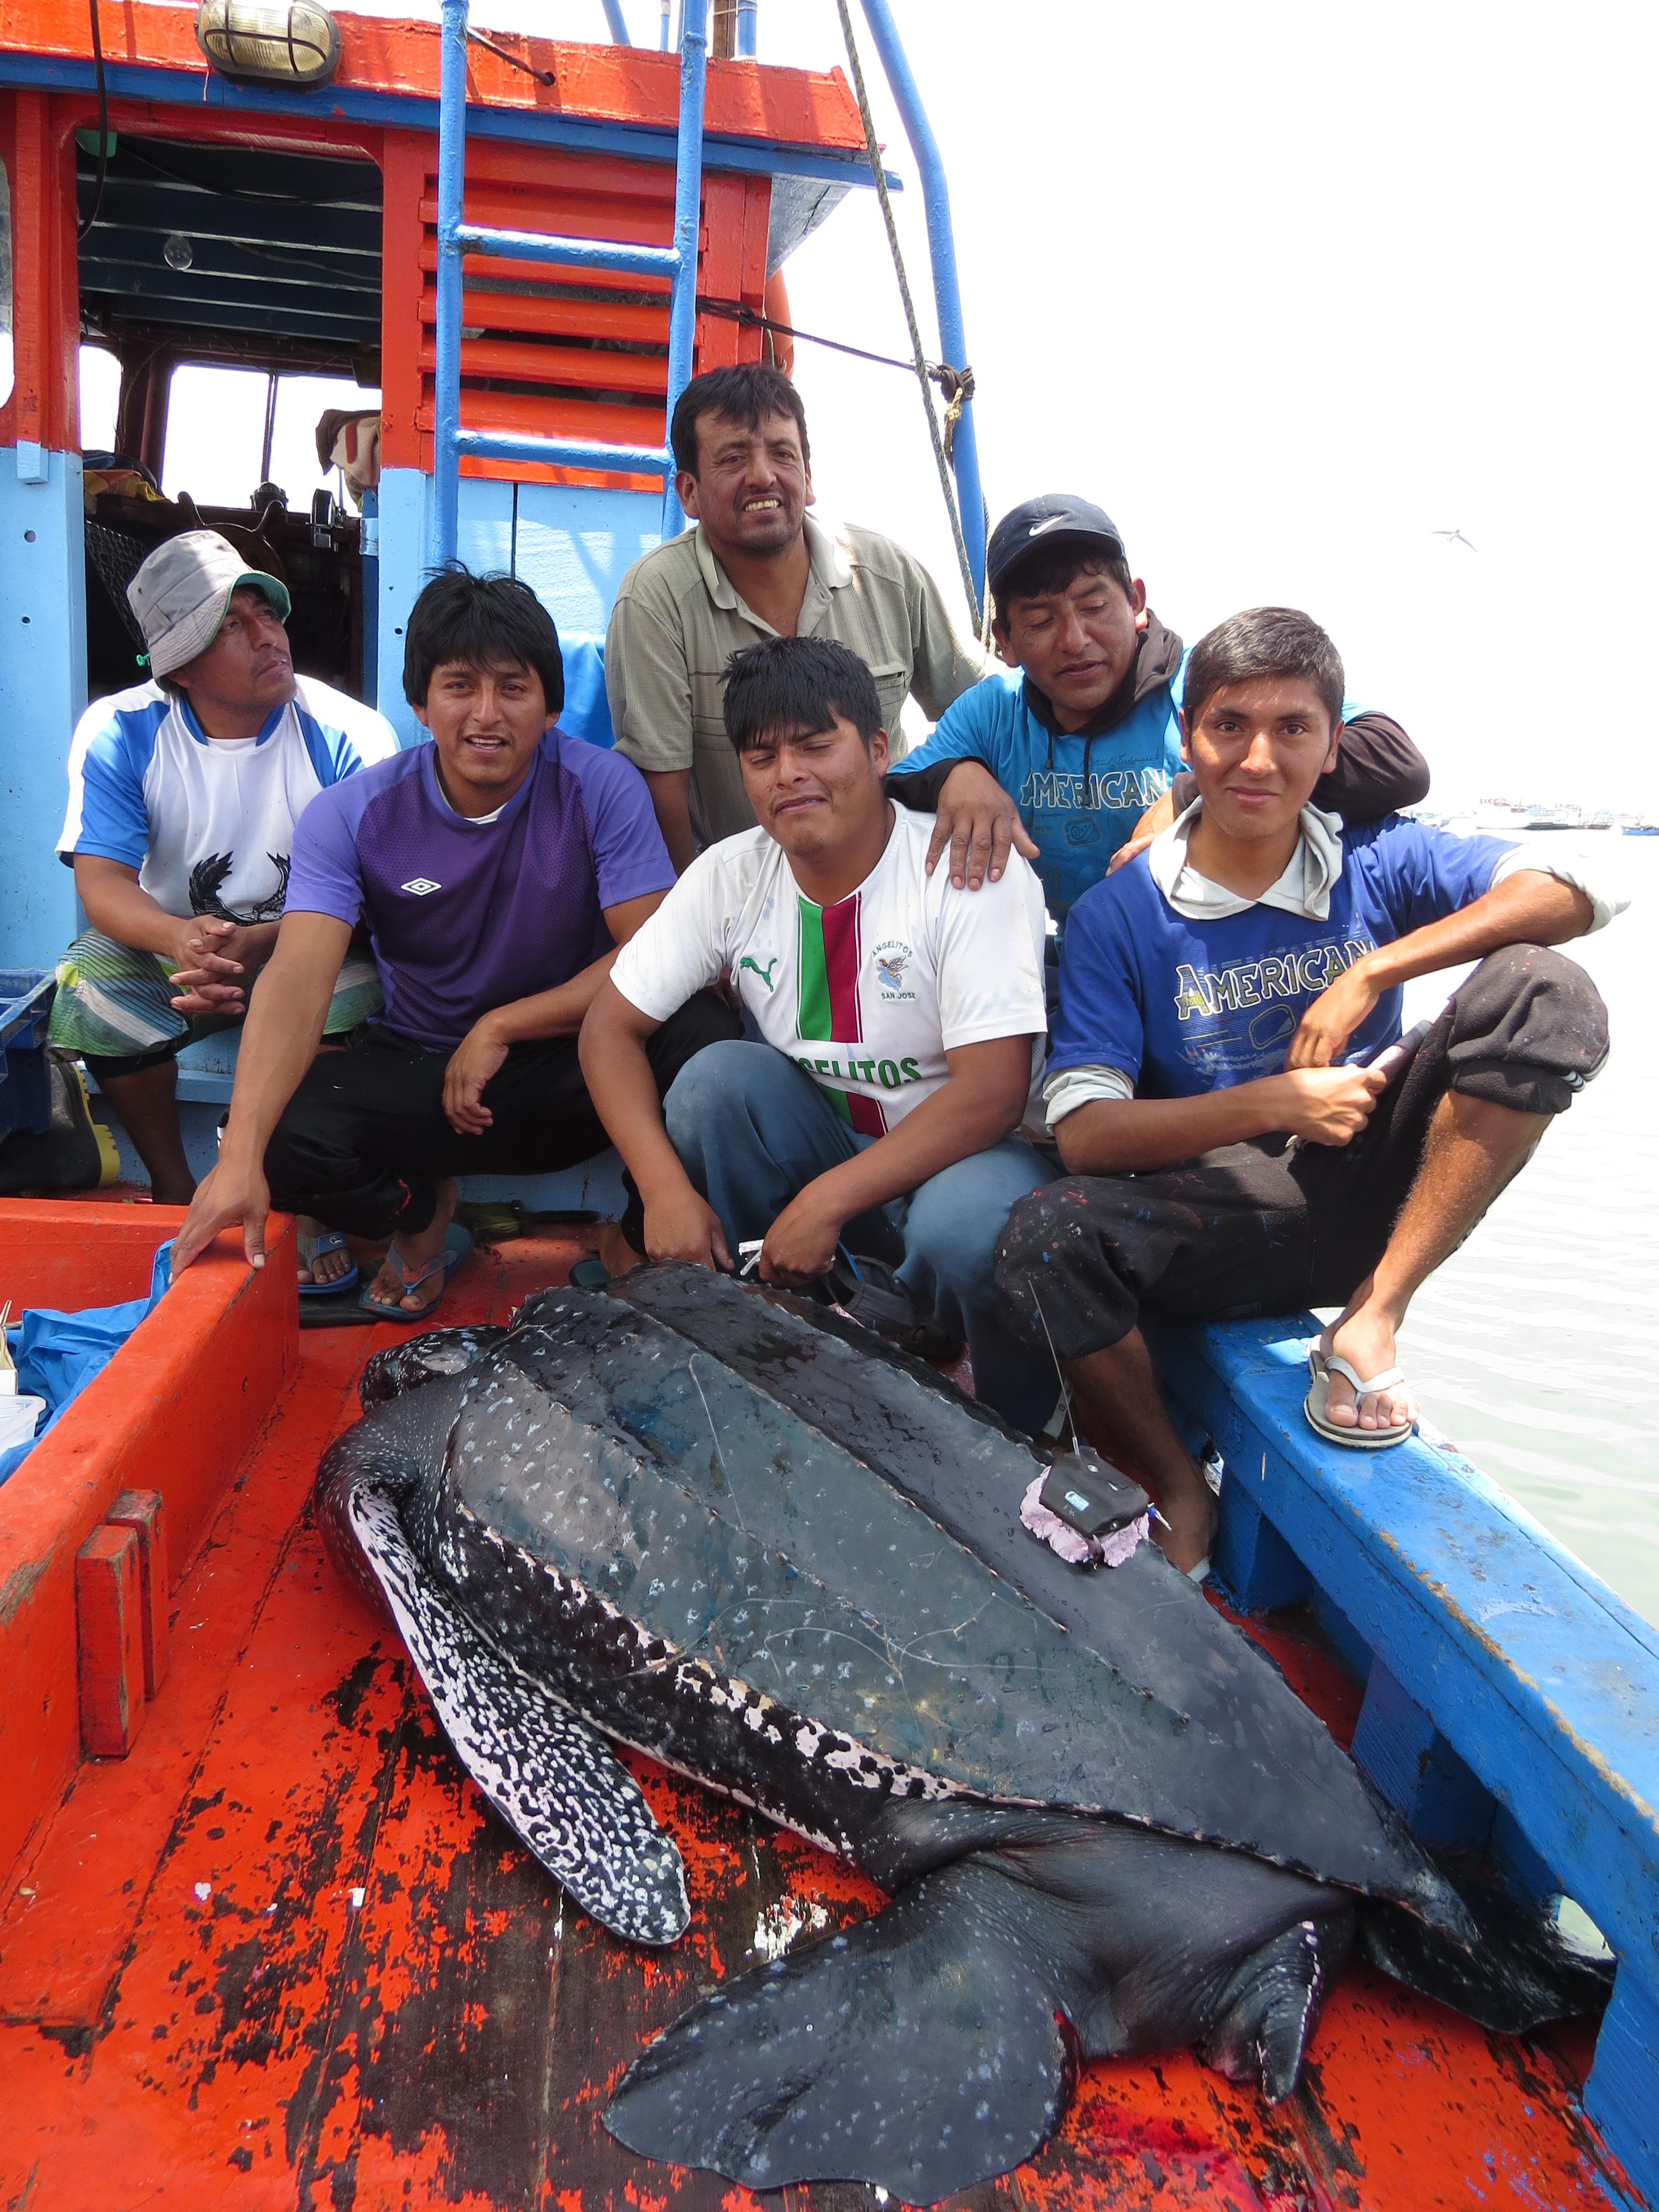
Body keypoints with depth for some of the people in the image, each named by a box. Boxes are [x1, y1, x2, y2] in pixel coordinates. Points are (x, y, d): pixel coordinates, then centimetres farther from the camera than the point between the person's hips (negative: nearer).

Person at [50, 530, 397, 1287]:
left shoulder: (350, 735, -14)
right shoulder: (118, 733, -9)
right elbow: (102, 883, -16)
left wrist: (262, 945, -36)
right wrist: (182, 938, -39)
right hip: (170, 943, 2)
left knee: (353, 989, -33)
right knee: (88, 986, -27)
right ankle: (173, 1186, -3)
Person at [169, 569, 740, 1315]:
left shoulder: (603, 789, -12)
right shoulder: (349, 815, -9)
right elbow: (298, 981, -22)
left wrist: (500, 1027, -17)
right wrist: (240, 1158, -37)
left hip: (571, 1057, -1)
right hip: (417, 1064, 1)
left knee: (701, 1035, -32)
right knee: (283, 1134, -27)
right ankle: (422, 1211, 10)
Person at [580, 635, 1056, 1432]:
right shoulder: (732, 875, -5)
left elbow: (993, 1090, -25)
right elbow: (610, 1027, -4)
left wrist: (826, 1203, -29)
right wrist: (667, 1191, -19)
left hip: (963, 1154, -4)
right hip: (824, 1145, 4)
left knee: (965, 1226, -37)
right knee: (718, 1078, -22)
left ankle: (1010, 1442, -4)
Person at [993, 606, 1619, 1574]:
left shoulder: (1375, 861, 1)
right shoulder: (1118, 915, -5)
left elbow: (1578, 889, -13)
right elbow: (1083, 1131, -13)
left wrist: (1373, 972, -21)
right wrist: (1271, 1103, -24)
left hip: (1369, 1197, 2)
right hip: (1216, 1221, -1)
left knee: (1545, 992, -18)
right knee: (1046, 1239, -32)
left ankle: (1373, 1319, -16)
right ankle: (1178, 1497, -6)